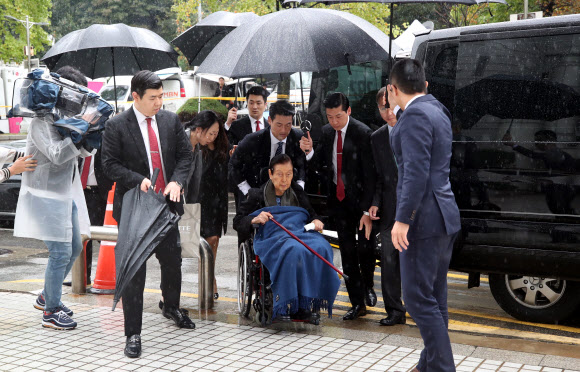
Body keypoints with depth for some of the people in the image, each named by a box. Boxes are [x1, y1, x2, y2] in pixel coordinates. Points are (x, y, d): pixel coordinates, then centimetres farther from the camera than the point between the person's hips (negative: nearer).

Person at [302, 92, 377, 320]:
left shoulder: (362, 133, -14)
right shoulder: (326, 132, 5)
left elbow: (370, 174, -16)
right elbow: (321, 166, 7)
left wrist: (367, 210, -20)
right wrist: (310, 153, -14)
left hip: (359, 200, -5)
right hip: (338, 199, 5)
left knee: (364, 247, -4)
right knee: (347, 251, 7)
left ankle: (368, 286, 27)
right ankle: (357, 303, 17)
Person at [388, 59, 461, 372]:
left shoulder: (415, 115, -14)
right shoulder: (437, 111, 15)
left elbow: (416, 172, -22)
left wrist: (402, 219, -22)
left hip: (425, 219, -10)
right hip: (445, 217, 10)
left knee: (418, 299, -6)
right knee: (434, 298, 15)